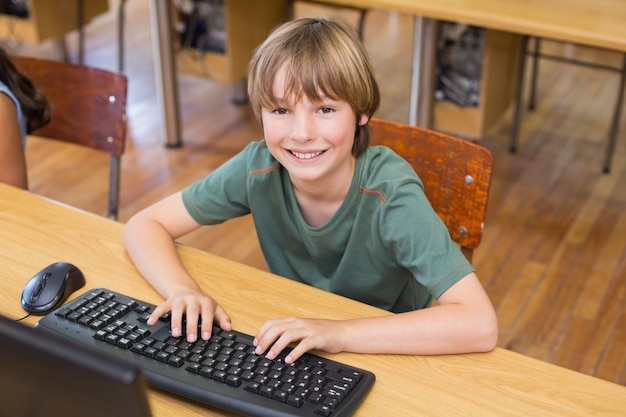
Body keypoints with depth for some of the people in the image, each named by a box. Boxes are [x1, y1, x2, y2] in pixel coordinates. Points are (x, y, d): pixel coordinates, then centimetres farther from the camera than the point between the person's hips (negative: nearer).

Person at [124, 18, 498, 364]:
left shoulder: (390, 193, -28)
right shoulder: (259, 168, -18)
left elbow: (480, 324, -35)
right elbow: (145, 225, -9)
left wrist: (339, 332, -41)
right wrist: (184, 290, -29)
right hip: (293, 351, 2)